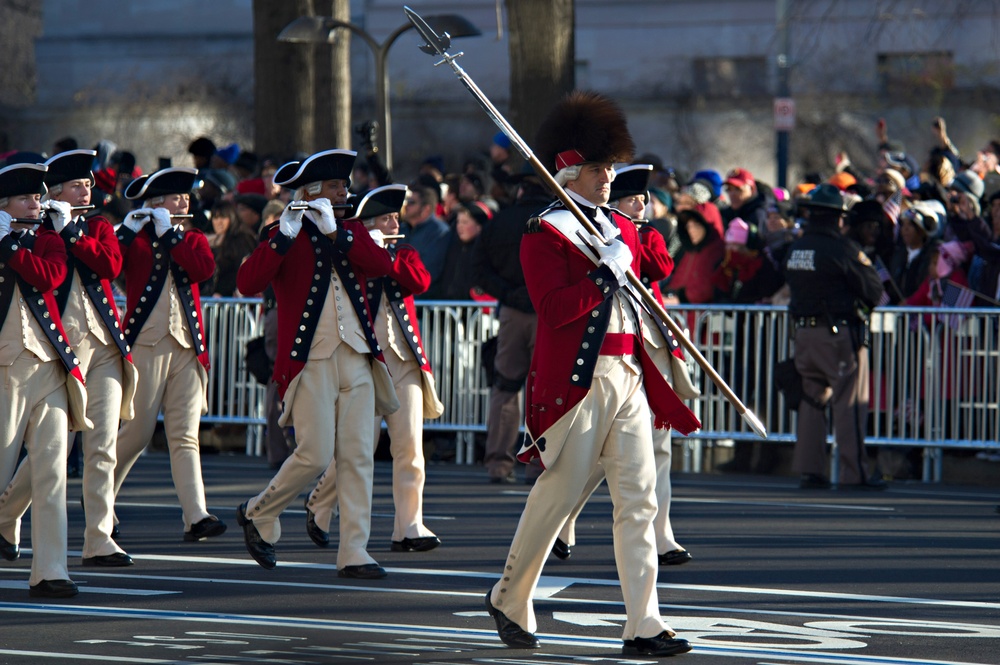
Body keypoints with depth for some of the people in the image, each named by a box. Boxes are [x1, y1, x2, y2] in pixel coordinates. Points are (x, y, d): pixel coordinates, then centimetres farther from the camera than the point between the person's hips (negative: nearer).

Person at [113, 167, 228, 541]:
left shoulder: (192, 240, 15)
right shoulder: (136, 239, 2)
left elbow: (204, 268, -7)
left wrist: (168, 233, -7)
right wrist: (128, 228, -18)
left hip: (186, 346, 4)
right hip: (146, 344, -4)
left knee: (185, 436, -3)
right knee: (137, 433, -1)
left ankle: (196, 517, -13)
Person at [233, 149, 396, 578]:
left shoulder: (351, 232, 15)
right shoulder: (285, 238, 0)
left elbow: (382, 265, -6)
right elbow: (247, 283, -16)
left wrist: (334, 232, -13)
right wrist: (284, 236, -25)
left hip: (357, 359, 5)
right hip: (310, 362, -5)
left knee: (358, 456, -1)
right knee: (315, 456, -10)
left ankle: (353, 553, 1)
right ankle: (258, 515, 15)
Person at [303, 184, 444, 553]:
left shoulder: (403, 256, 16)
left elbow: (420, 281, -4)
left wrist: (388, 257, -11)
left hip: (406, 361, 5)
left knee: (410, 446, -4)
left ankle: (409, 529, -2)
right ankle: (317, 507, 20)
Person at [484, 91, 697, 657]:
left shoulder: (623, 229, 16)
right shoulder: (546, 233, -7)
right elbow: (555, 309, -18)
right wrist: (610, 271, -16)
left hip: (628, 377, 7)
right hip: (576, 378, -7)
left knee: (639, 499, -1)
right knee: (558, 493, 1)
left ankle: (645, 627, -3)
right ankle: (510, 601, 22)